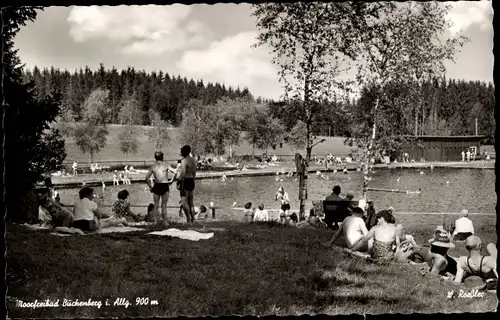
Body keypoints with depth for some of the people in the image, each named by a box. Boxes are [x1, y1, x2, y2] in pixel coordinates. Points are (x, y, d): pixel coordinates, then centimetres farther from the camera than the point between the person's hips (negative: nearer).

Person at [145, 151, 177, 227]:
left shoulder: (153, 166, 3)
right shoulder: (166, 165, 0)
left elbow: (147, 178, -2)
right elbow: (174, 172, -13)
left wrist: (150, 187, 5)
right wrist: (171, 180, -2)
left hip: (156, 186, 1)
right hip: (165, 186, -1)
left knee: (156, 205, 10)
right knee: (164, 205, 6)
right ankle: (165, 221, 6)